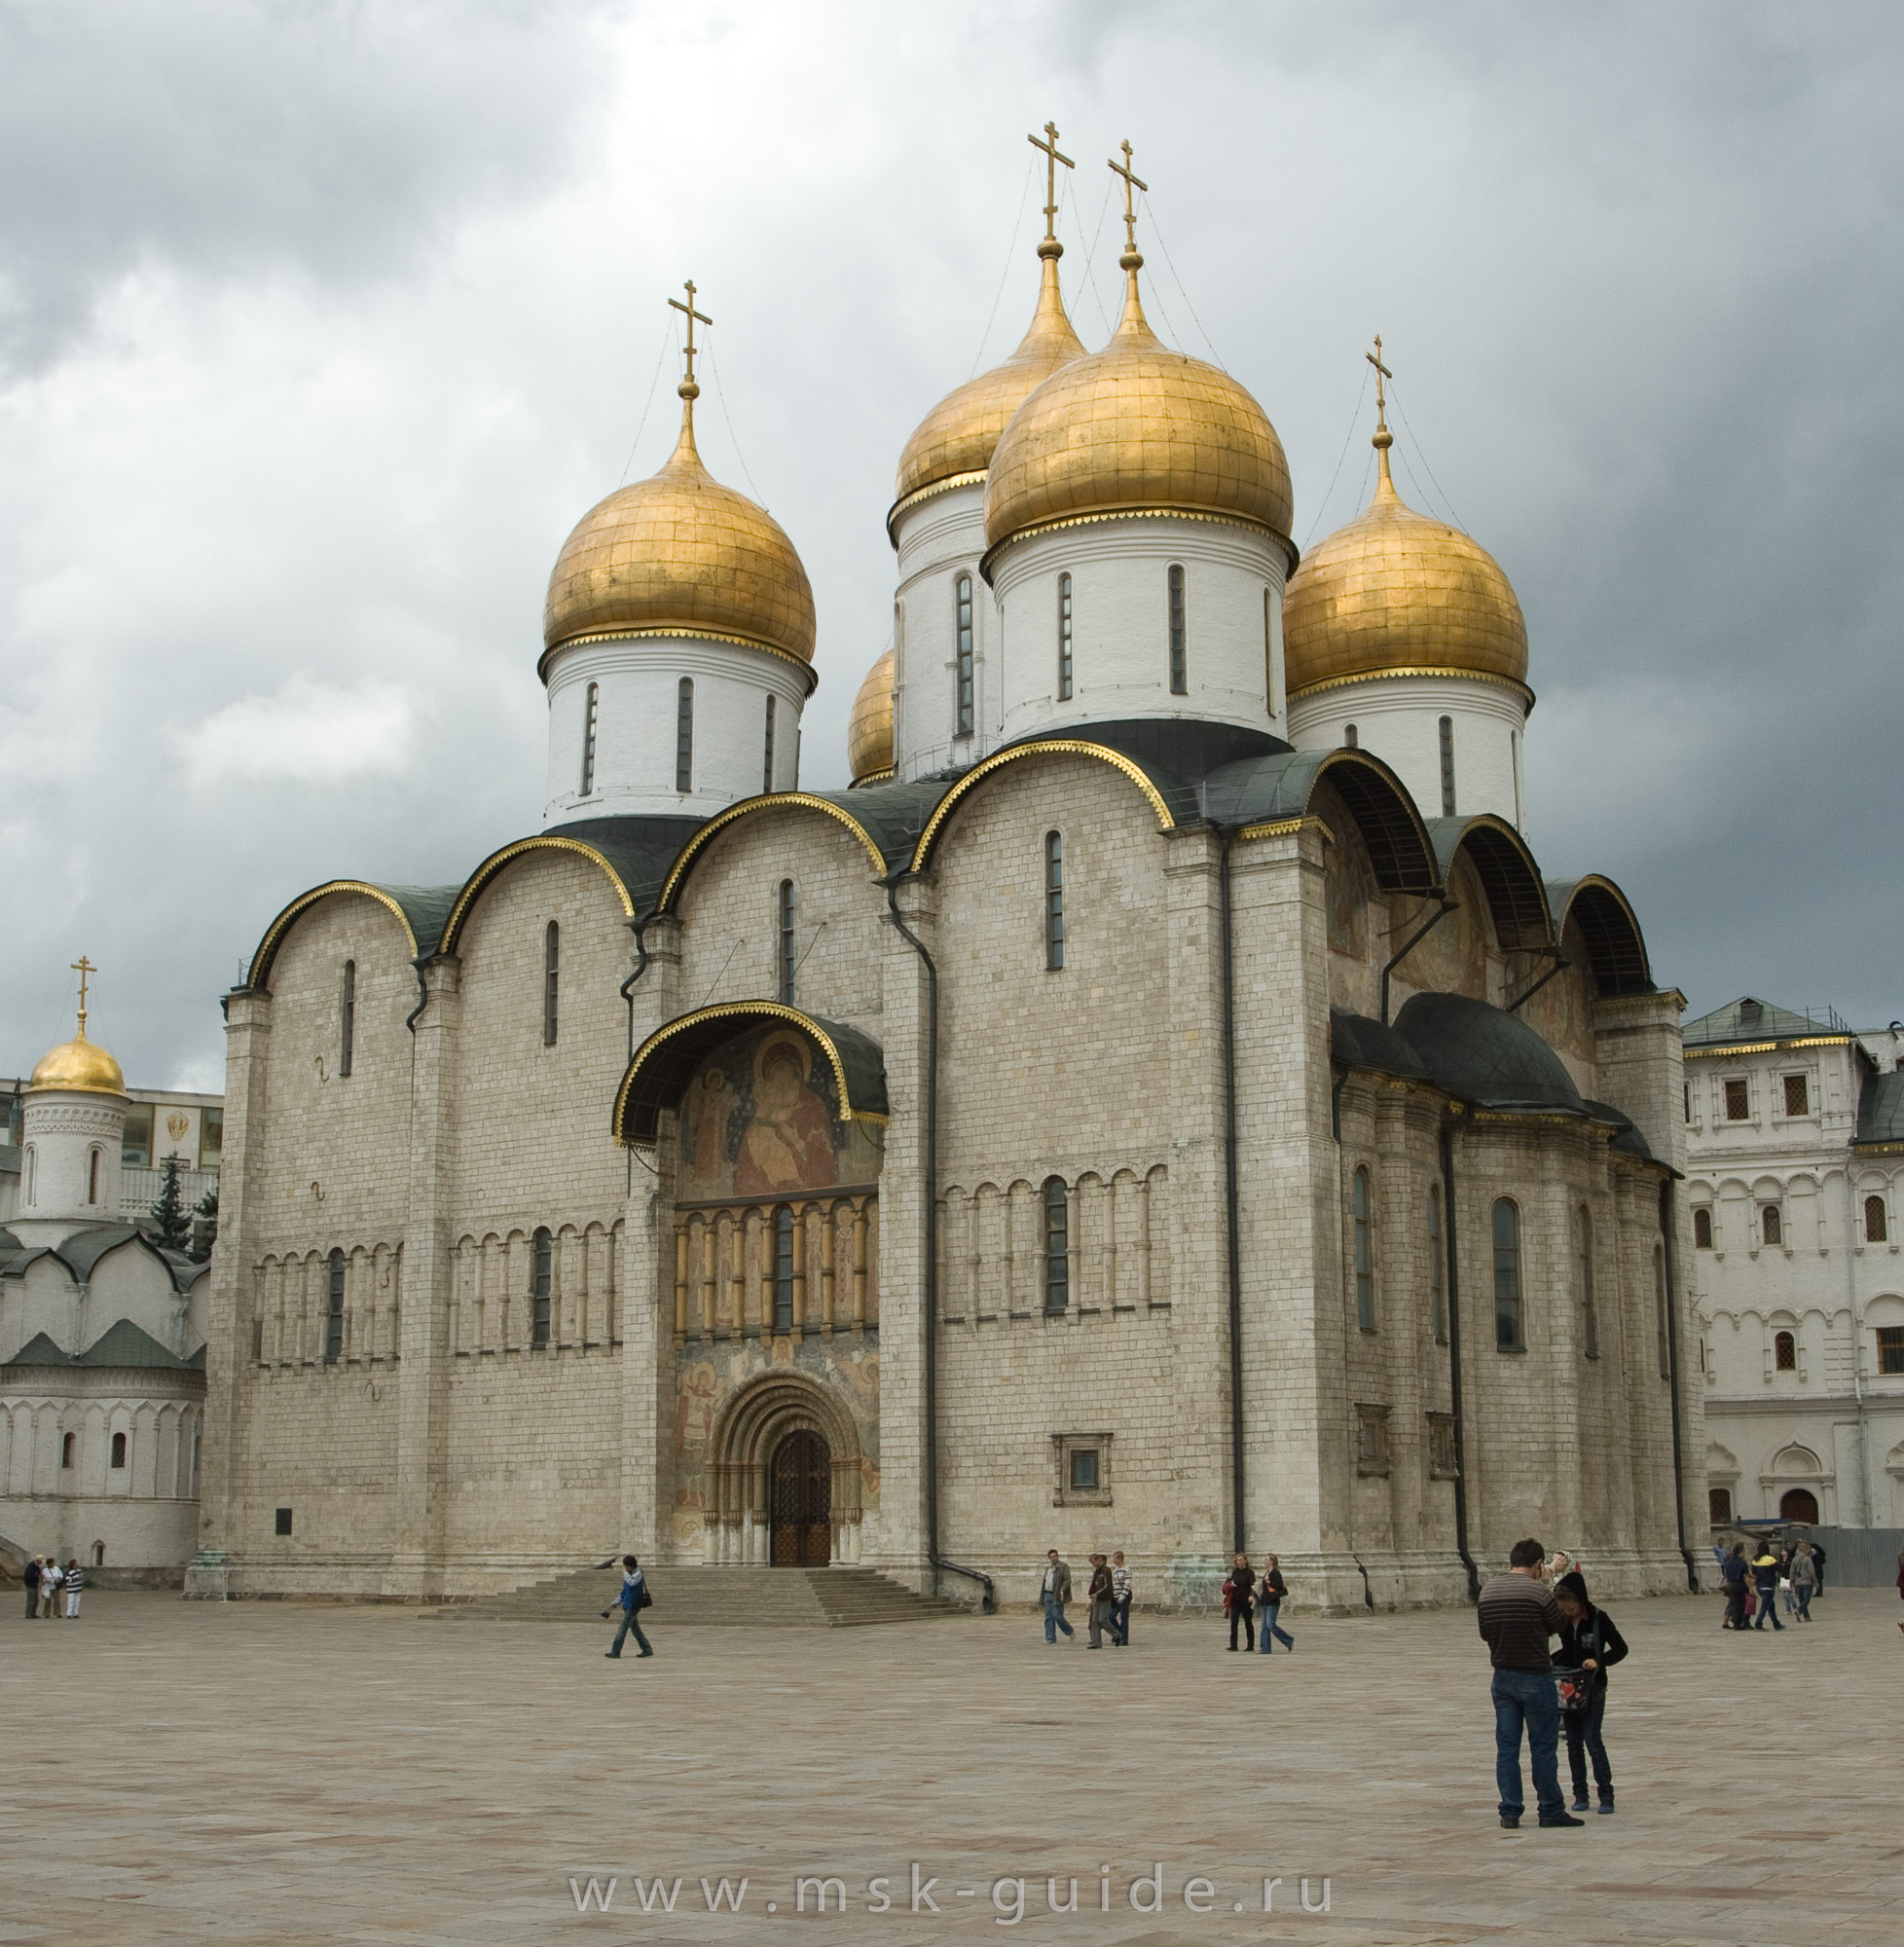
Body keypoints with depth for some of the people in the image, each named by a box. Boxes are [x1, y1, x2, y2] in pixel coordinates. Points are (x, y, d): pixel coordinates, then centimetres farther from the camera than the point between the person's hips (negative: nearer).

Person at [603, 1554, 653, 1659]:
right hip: (628, 1606, 9)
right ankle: (647, 1649, 14)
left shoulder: (638, 1574, -11)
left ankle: (615, 1652, -6)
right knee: (636, 1629, 11)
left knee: (622, 1629, -8)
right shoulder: (630, 1574, 16)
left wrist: (624, 1572, -18)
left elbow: (631, 1582, -32)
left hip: (633, 1606, -9)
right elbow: (624, 1591, 23)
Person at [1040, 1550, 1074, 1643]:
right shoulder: (1048, 1568, 18)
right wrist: (1043, 1595, 16)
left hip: (1057, 1596, -7)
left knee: (1057, 1616, -11)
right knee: (1049, 1617, 3)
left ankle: (1070, 1632, 8)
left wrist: (1062, 1591, -26)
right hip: (1048, 1595, 7)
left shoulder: (1063, 1566, -5)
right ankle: (1050, 1638, 4)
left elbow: (1067, 1580, -13)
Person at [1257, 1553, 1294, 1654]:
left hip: (1272, 1603, -9)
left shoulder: (1275, 1573, -12)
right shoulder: (1267, 1573, 16)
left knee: (1271, 1625, -14)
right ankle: (1265, 1649, 5)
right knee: (1265, 1627, 5)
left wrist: (1269, 1582, -25)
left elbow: (1280, 1586, -22)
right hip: (1265, 1603, 9)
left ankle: (1289, 1641, 1)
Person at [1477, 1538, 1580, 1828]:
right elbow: (1558, 1626, -1)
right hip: (1535, 1677, -5)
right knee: (1543, 1747, 4)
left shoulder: (1487, 1591, 2)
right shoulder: (1538, 1591, -15)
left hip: (1502, 1676, 5)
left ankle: (1510, 1812, 9)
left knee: (1507, 1746, 8)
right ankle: (1551, 1810, 10)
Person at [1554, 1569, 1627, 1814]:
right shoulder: (1561, 1621, 3)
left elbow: (1620, 1648, -6)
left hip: (1593, 1686, -5)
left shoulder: (1598, 1618, -11)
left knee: (1592, 1739, -10)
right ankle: (1580, 1793, 13)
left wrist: (1598, 1661, -21)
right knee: (1574, 1741, 6)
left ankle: (1606, 1793, -2)